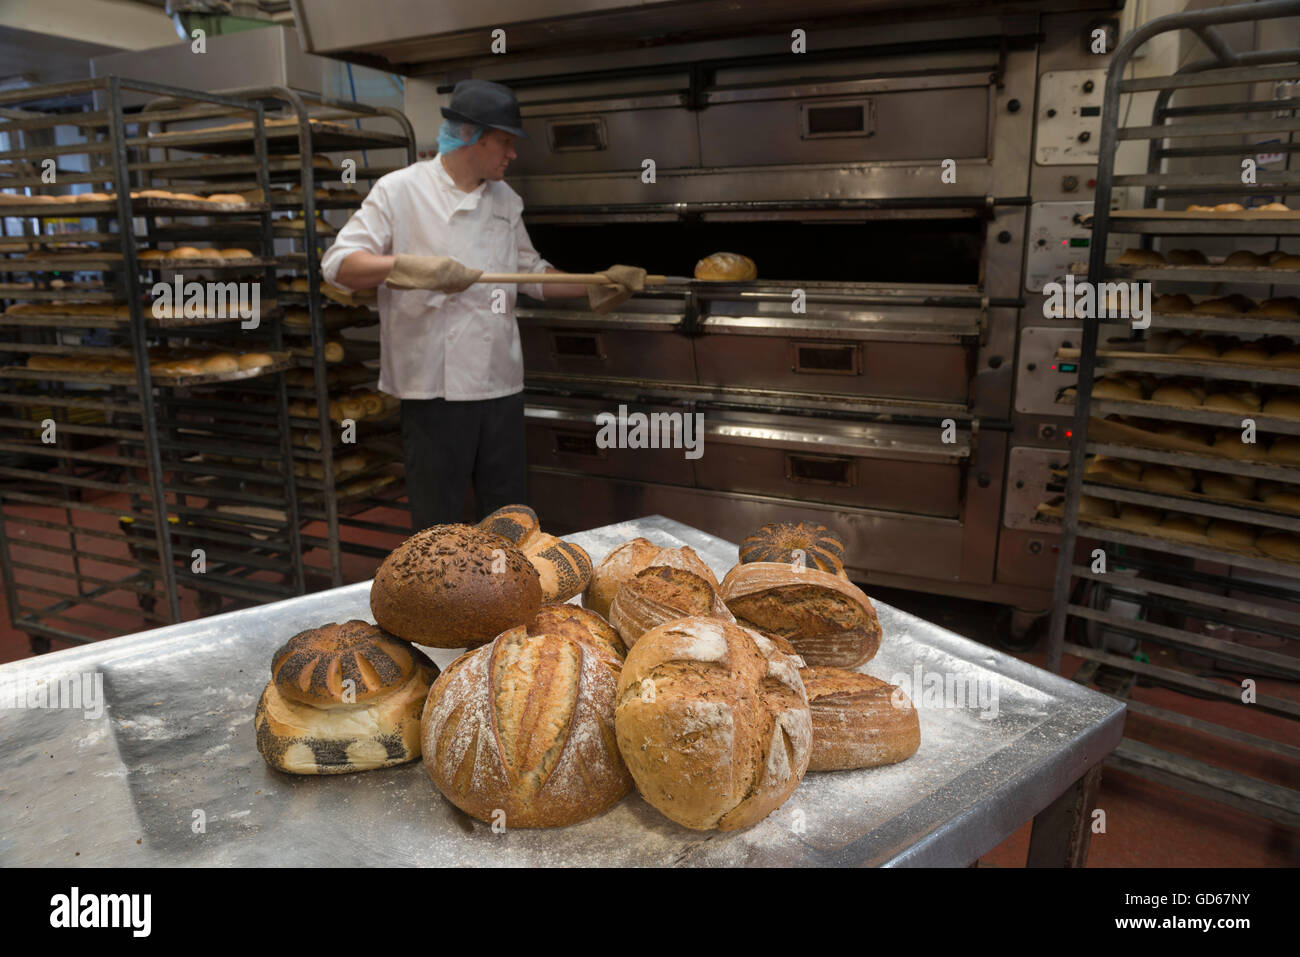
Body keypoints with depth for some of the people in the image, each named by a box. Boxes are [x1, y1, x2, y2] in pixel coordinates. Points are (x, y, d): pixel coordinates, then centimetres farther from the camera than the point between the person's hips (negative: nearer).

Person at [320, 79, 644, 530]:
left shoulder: (505, 200, 13)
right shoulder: (400, 191, -4)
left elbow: (533, 274, 22)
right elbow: (338, 264, -10)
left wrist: (599, 285, 11)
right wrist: (410, 267, -26)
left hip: (501, 382, 5)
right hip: (435, 386, -5)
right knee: (439, 527, 4)